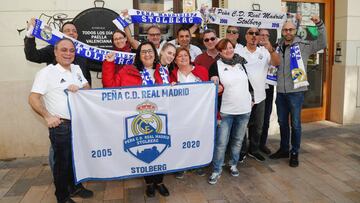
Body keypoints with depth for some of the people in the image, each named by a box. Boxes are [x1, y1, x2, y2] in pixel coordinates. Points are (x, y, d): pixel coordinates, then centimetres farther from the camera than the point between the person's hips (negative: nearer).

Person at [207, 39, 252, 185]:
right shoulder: (216, 66, -5)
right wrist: (215, 85, -24)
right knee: (221, 142, -3)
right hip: (226, 111, -4)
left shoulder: (240, 63, 8)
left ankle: (233, 164, 34)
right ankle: (217, 170, 13)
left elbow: (248, 81, 17)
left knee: (238, 140, 15)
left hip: (244, 109, 4)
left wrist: (251, 98, 14)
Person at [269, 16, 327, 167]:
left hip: (296, 92, -4)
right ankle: (283, 149, 30)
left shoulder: (303, 46, -3)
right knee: (282, 122, 14)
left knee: (295, 124, 4)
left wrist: (320, 25, -21)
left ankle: (294, 153, 19)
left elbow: (322, 43, -13)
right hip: (280, 92, 4)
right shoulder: (279, 47, 11)